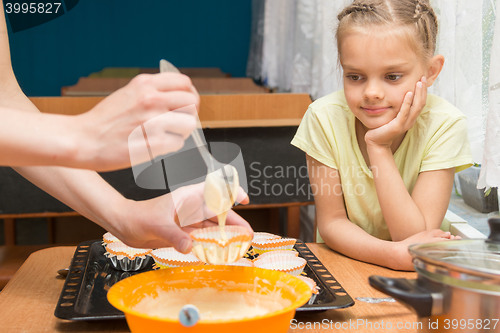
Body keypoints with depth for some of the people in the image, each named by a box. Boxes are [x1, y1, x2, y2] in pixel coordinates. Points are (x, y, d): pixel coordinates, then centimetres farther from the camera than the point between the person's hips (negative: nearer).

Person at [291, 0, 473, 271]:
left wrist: (379, 147, -29)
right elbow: (331, 223, -13)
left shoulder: (444, 125, -20)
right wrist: (394, 254, -31)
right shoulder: (325, 117, -18)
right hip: (343, 263, 0)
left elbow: (414, 241, -22)